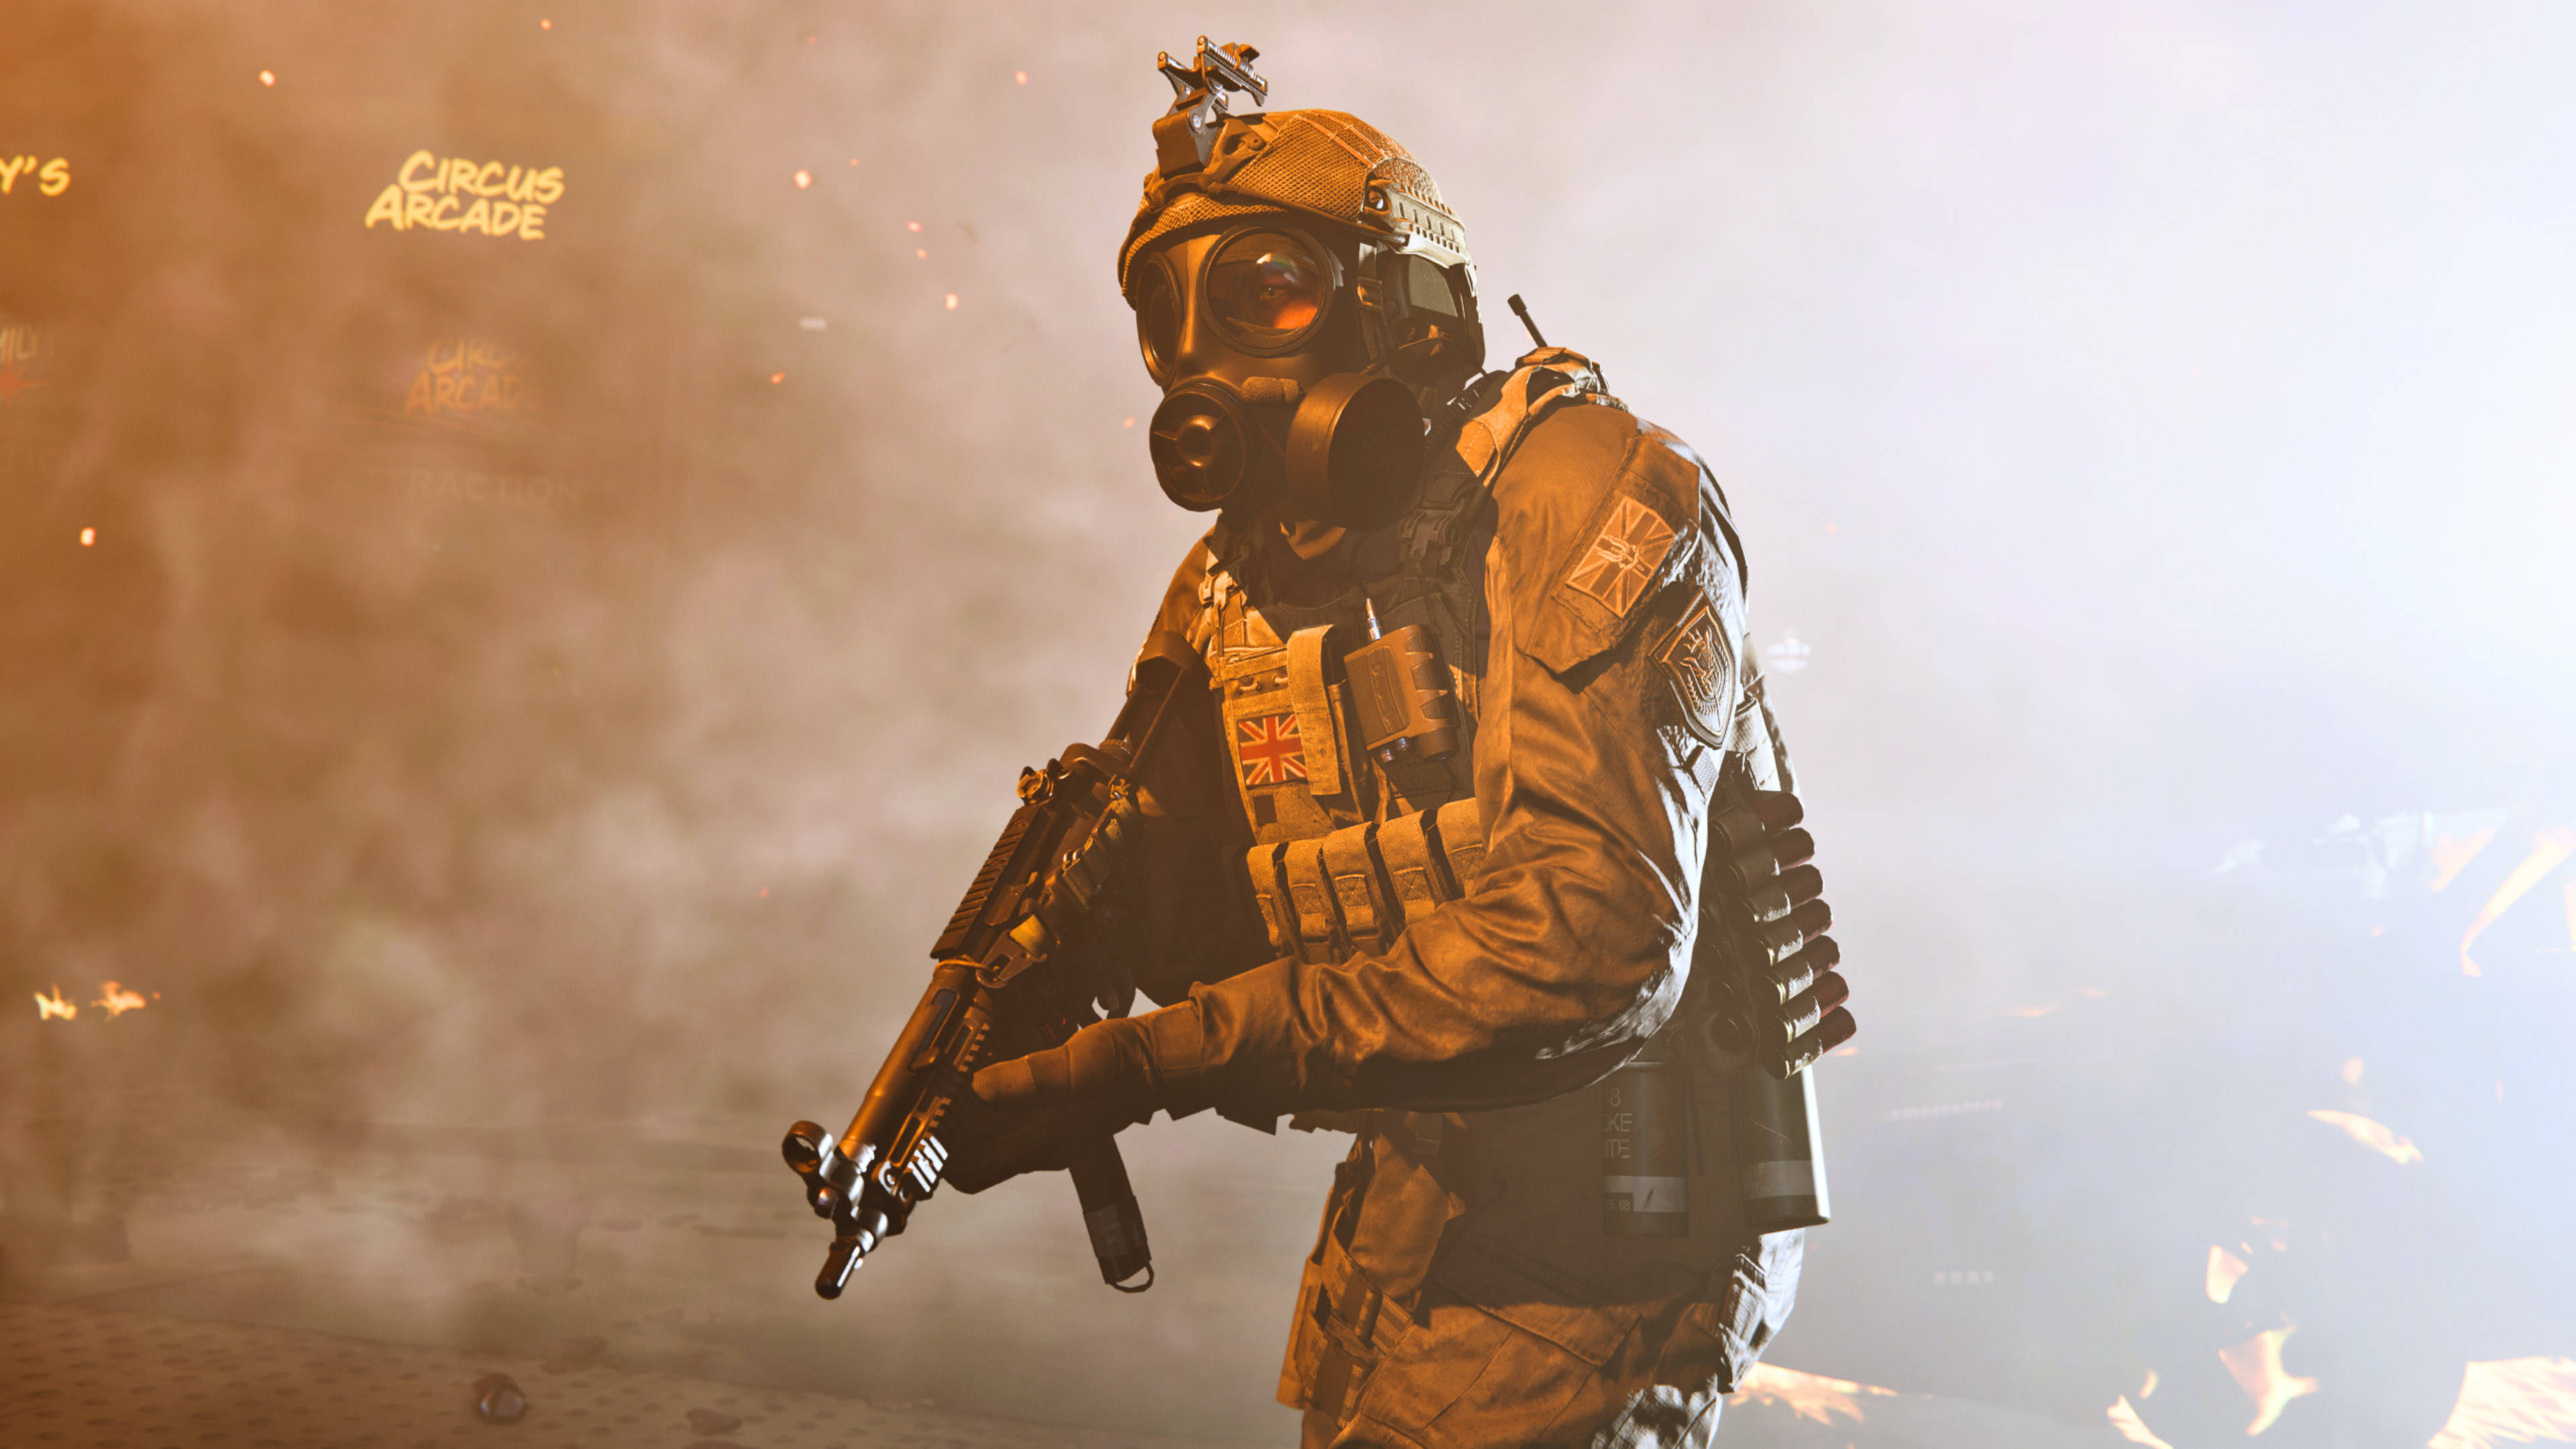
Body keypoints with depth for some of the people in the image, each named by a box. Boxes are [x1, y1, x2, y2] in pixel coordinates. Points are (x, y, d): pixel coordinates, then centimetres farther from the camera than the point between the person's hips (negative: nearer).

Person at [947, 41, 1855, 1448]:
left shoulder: (1588, 499, -18)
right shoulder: (1228, 591, 5)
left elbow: (1591, 950, -29)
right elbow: (1195, 936, 7)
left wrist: (1145, 1065, -32)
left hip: (1616, 1219, -7)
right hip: (1415, 1204, 7)